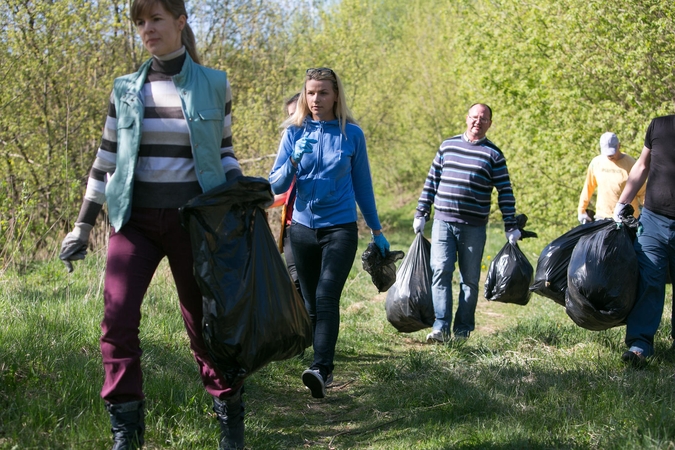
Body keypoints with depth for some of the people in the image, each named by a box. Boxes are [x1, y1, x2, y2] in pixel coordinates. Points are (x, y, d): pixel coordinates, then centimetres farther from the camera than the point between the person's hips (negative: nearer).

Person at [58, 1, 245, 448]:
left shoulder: (214, 85, 1)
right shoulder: (126, 89, 5)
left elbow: (224, 152, 10)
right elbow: (106, 160, 9)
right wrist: (83, 224, 8)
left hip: (192, 218, -1)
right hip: (134, 218, 1)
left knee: (204, 319, 6)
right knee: (117, 318, -12)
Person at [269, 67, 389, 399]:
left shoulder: (352, 134, 1)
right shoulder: (294, 133, 3)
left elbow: (362, 183, 9)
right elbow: (276, 186, 1)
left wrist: (377, 231, 14)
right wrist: (294, 160, -18)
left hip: (340, 227, -3)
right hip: (303, 228, 3)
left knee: (327, 297, -19)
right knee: (311, 303, 9)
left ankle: (321, 369, -27)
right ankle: (324, 367, 22)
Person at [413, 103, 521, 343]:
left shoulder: (493, 154, 3)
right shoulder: (448, 146, 9)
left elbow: (505, 192, 2)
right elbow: (432, 181, 14)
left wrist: (511, 227, -3)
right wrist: (421, 214, 11)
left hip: (473, 227, -1)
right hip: (443, 222, 1)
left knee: (470, 280, 4)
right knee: (440, 272, -10)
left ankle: (463, 331, 12)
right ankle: (440, 328, -11)